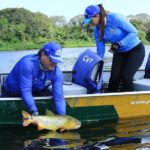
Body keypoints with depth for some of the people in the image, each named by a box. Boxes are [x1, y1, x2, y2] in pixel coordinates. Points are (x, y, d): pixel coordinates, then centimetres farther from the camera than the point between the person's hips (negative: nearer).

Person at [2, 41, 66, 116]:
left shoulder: (57, 72, -23)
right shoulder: (27, 64, -36)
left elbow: (59, 97, -26)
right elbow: (26, 90, -40)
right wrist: (34, 111, -47)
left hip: (36, 92, 3)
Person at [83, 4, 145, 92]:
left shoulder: (115, 18, -26)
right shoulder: (97, 30, -8)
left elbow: (134, 32, -21)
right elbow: (100, 52, 0)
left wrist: (119, 43, -30)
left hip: (135, 49, -5)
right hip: (119, 53, 5)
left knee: (126, 77, -16)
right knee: (114, 78, -8)